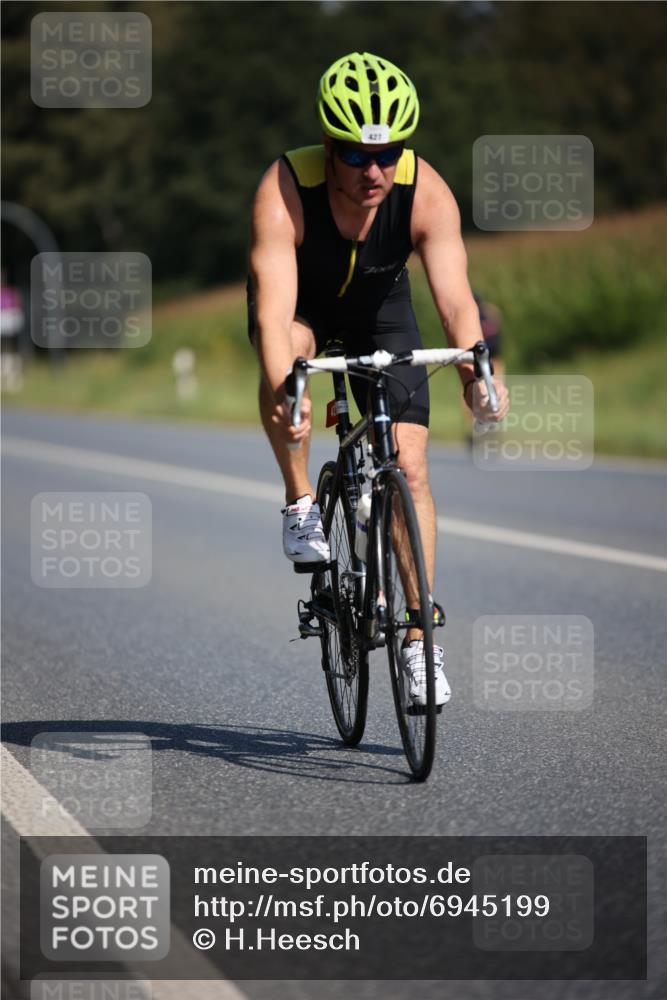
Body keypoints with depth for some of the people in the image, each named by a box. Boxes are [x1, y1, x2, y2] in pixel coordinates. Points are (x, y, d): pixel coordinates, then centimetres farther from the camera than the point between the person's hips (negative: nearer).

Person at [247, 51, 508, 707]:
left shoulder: (426, 193, -31)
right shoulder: (284, 192, -37)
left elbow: (455, 298, -39)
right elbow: (274, 311, -46)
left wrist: (476, 371, -58)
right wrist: (283, 389, -63)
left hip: (377, 306, 1)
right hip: (300, 301, -1)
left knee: (409, 466, -9)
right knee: (291, 349, -37)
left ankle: (419, 638, 0)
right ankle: (300, 502, -16)